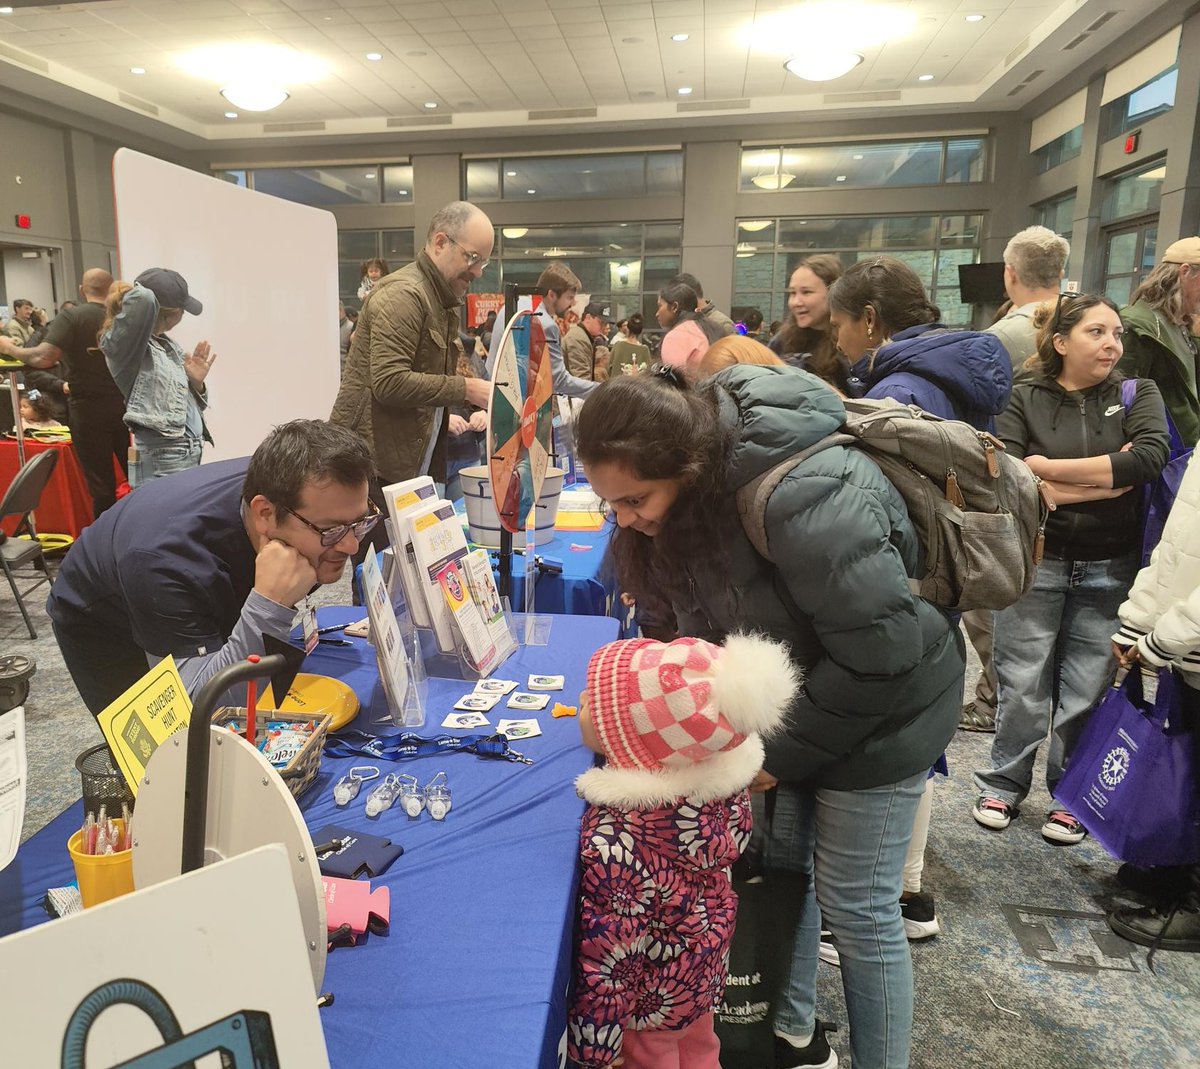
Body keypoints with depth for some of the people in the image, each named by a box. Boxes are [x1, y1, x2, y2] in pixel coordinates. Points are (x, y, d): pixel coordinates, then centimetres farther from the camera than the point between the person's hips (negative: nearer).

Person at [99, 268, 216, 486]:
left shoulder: (170, 345, 13)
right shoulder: (121, 343, -11)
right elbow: (144, 300, -30)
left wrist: (196, 383, -1)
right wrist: (134, 290, -8)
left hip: (193, 459, 8)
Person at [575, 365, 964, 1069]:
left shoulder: (804, 497, -37)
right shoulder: (701, 479, -11)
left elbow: (880, 654, -30)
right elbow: (710, 610, 3)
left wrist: (778, 753, -19)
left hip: (880, 704, -7)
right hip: (793, 693, 8)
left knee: (855, 908, 5)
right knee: (781, 867, 18)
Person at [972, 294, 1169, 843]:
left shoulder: (1138, 396, 5)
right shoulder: (1024, 400, -1)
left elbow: (1150, 457, -15)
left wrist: (1048, 468, -16)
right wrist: (1108, 480, -14)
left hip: (1109, 571, 2)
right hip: (1034, 564, -1)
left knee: (1087, 691, 8)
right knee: (1021, 686, 6)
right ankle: (1004, 783, 26)